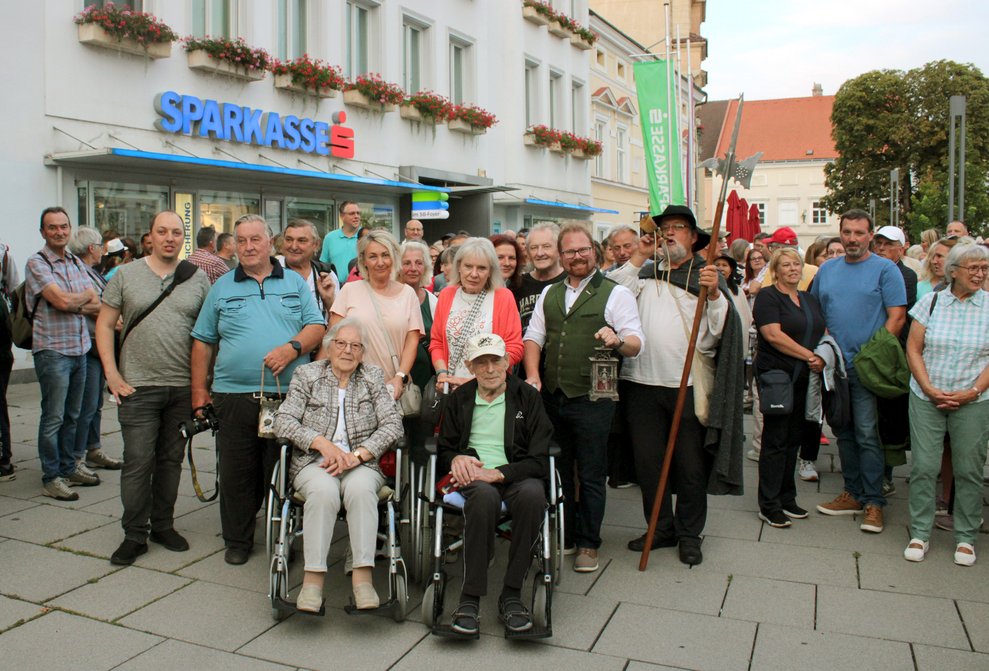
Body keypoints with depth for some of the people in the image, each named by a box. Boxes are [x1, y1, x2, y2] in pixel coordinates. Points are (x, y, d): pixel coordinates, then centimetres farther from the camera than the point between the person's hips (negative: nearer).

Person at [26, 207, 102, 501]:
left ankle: (68, 468, 26)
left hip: (79, 348, 6)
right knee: (53, 417, -1)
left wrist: (73, 304, -12)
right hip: (53, 350, -6)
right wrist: (85, 296, -1)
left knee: (72, 415, 14)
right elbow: (62, 301, -19)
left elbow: (96, 305, 7)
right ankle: (51, 478, 9)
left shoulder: (76, 263, 13)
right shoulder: (37, 262, -7)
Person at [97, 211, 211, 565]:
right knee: (138, 462, -1)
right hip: (138, 387, -1)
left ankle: (163, 525, 26)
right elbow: (104, 324, 5)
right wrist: (111, 371, -5)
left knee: (172, 460, 12)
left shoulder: (198, 278, 6)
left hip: (183, 388, 2)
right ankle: (135, 535, 12)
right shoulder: (126, 276, 4)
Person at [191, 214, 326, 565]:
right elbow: (203, 341, 11)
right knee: (236, 473, 7)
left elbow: (317, 326, 5)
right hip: (234, 396, 1)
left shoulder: (295, 283, 10)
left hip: (288, 395, -1)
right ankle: (237, 540, 23)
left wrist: (293, 348, -14)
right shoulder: (222, 287, 11)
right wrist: (199, 391, 5)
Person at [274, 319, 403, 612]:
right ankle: (313, 577, -30)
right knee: (323, 490, -34)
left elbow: (392, 424, 1)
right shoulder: (306, 375, 11)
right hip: (313, 462, 0)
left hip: (362, 463, 1)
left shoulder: (373, 377, 12)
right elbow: (283, 421, 1)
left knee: (360, 488, -34)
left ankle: (362, 577, -34)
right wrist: (322, 442, -14)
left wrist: (358, 454, -13)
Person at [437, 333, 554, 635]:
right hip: (473, 476, 1)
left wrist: (498, 473, -16)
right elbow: (443, 449, 20)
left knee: (533, 494, -37)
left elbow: (540, 460, -1)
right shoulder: (460, 399, 16)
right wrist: (457, 459, -5)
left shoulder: (527, 397, 7)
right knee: (484, 495, -37)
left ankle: (511, 595, -24)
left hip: (515, 474, 0)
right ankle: (470, 597, -28)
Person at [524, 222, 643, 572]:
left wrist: (618, 340, -29)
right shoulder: (549, 293, 14)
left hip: (592, 399, -5)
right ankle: (561, 537, 30)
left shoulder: (616, 293, -2)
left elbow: (636, 343, -7)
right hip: (551, 397, 5)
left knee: (591, 475, 4)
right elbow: (533, 337, 13)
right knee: (557, 471, 14)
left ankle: (588, 544, 18)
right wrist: (533, 375, -2)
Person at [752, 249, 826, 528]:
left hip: (804, 379, 7)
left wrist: (823, 357, -4)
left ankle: (787, 499, 21)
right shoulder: (767, 296, -6)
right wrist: (809, 355, -16)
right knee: (775, 440, -3)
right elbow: (774, 335, -17)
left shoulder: (810, 300, 17)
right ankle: (769, 506, 5)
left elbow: (824, 333, 17)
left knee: (794, 439, 11)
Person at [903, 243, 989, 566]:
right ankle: (919, 534, 14)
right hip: (926, 398, 0)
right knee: (924, 466, 1)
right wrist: (930, 388, -8)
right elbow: (913, 349, 2)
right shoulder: (931, 302, 3)